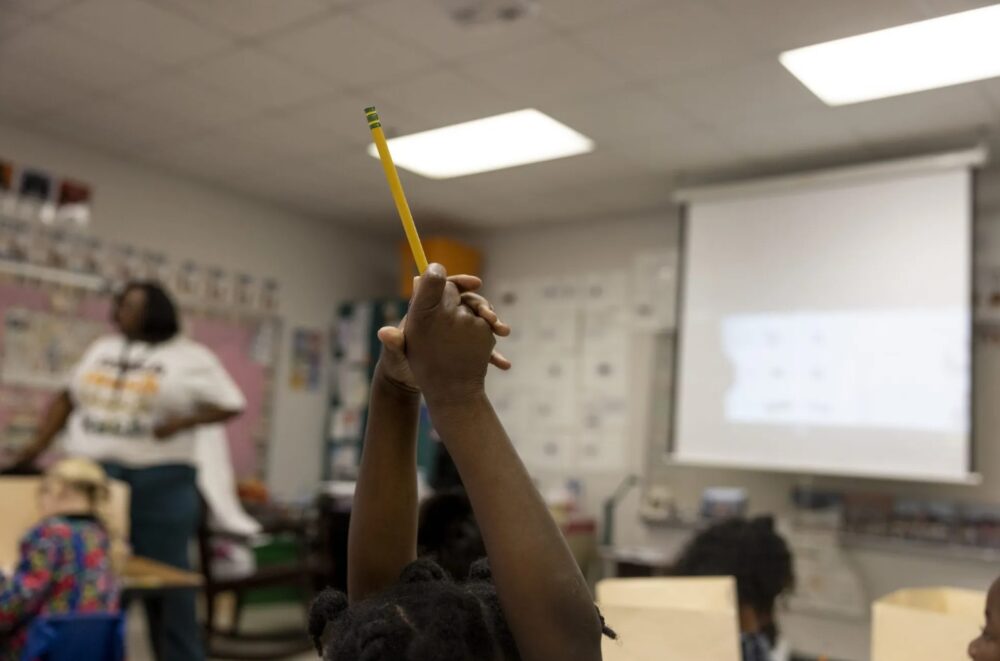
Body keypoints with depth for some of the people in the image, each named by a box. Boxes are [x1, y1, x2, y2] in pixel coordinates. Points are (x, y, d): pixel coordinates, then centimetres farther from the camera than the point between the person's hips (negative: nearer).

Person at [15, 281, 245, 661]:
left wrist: (182, 422, -14)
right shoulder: (101, 349, 15)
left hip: (159, 482, -5)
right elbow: (68, 398, 20)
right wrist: (39, 444, 10)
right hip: (89, 480, 5)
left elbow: (231, 404, -1)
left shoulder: (190, 358, -1)